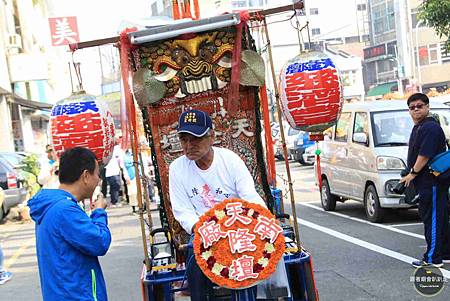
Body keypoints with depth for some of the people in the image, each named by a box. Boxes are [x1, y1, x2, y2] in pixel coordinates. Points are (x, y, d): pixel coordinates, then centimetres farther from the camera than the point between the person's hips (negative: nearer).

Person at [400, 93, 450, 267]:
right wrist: (412, 174, 21)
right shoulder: (418, 128, 18)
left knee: (432, 218, -7)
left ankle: (432, 258, -3)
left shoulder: (430, 128, -16)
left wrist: (412, 173, -14)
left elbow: (425, 156, -22)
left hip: (432, 182, -11)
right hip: (426, 182, 11)